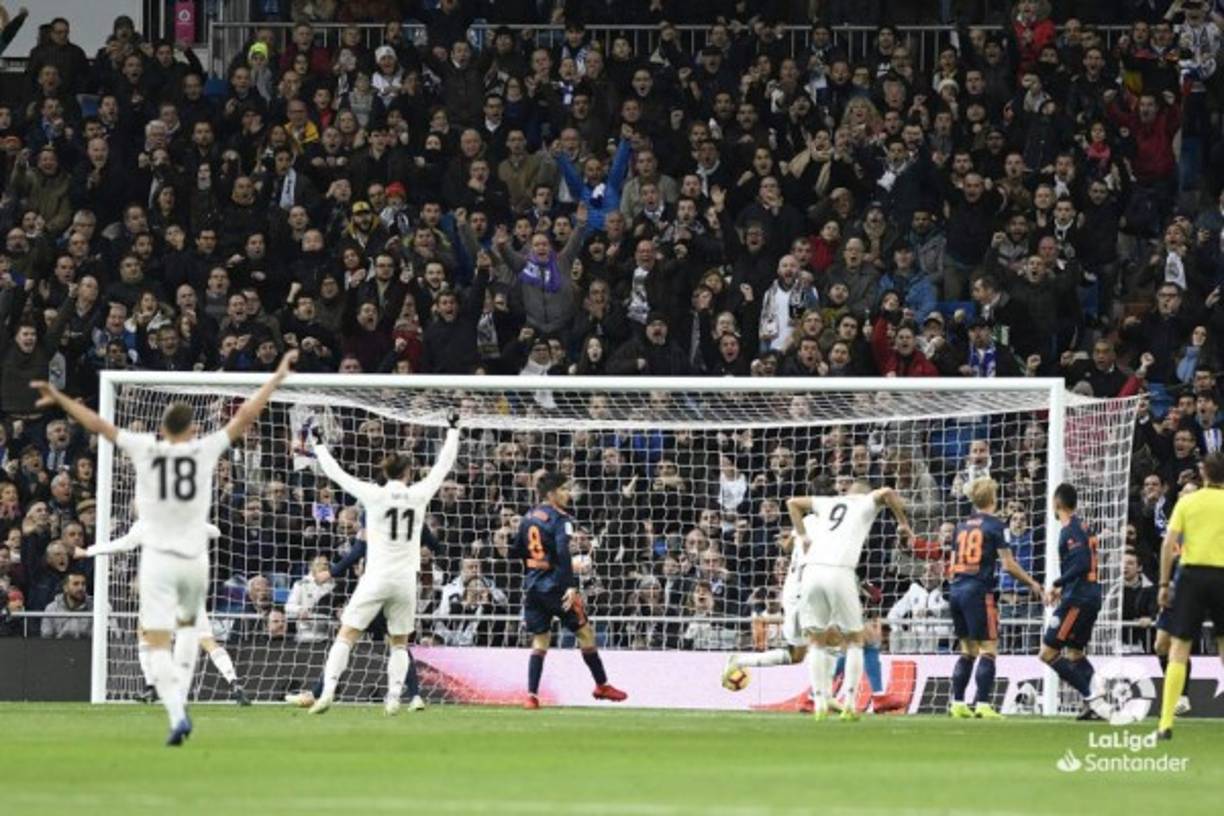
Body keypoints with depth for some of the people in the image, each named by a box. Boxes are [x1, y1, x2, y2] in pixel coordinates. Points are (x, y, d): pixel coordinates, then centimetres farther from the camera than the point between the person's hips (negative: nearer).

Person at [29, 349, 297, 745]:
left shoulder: (145, 449, -4)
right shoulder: (205, 449, -3)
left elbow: (97, 424, 2)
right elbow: (246, 415, 3)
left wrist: (59, 398, 11)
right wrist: (278, 376, 13)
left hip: (158, 560, -2)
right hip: (195, 560, 2)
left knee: (158, 644, -5)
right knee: (188, 625, 28)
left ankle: (176, 714, -22)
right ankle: (180, 697, 14)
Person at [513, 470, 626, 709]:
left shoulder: (528, 518, 11)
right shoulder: (559, 519, -10)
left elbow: (515, 553, 16)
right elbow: (563, 553, -23)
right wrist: (571, 586, -26)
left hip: (532, 588, 6)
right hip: (555, 587, -6)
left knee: (539, 641, 10)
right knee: (585, 632, 8)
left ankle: (531, 695, -1)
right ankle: (602, 685, 17)